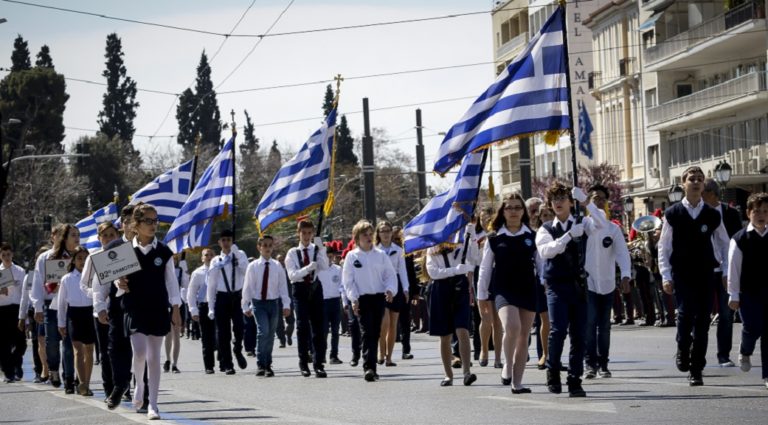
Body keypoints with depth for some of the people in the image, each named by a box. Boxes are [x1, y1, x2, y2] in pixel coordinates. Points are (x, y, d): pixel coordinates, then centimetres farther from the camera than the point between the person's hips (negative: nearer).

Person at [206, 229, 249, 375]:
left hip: (237, 296, -1)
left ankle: (237, 350, 16)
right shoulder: (216, 261, 8)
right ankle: (227, 364, 9)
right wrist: (211, 307, 4)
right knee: (223, 332, 1)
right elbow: (211, 285, 9)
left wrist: (236, 252, -17)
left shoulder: (239, 255, 8)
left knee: (239, 326, -15)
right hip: (222, 297, 1)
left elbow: (246, 270, -12)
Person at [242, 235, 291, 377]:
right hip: (258, 303, -2)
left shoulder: (277, 266, 1)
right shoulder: (253, 266, -2)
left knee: (270, 335, 7)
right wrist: (246, 306, 1)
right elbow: (247, 287, 2)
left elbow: (283, 286, 1)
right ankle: (260, 364, -12)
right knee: (263, 332, -17)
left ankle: (267, 365, 17)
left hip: (273, 303, 2)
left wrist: (286, 305, -6)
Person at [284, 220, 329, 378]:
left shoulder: (317, 250, 5)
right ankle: (303, 363, 7)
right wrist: (308, 268, -23)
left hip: (315, 288, 1)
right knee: (302, 326, -3)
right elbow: (292, 275, -9)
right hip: (300, 289, -1)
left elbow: (325, 267, -14)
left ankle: (318, 364, 3)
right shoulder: (292, 253, 3)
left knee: (318, 326, -1)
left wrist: (320, 248, -21)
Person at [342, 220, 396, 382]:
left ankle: (371, 368, 16)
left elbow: (391, 275, 8)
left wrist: (390, 290, -10)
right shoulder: (351, 256, 2)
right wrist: (353, 298, -8)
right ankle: (368, 367, -20)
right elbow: (348, 280, 1)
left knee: (375, 332, 6)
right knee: (366, 332, -13)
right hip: (362, 299, -2)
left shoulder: (381, 255, 6)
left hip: (379, 297, 3)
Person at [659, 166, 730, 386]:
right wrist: (666, 277, -2)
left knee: (702, 321, -1)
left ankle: (696, 370, 6)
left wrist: (726, 271, 6)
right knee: (685, 312, -21)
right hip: (681, 275, -2)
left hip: (705, 276, 2)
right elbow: (663, 248, 5)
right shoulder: (673, 214, 2)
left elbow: (724, 244, 16)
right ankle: (682, 350, 3)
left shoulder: (713, 216, 7)